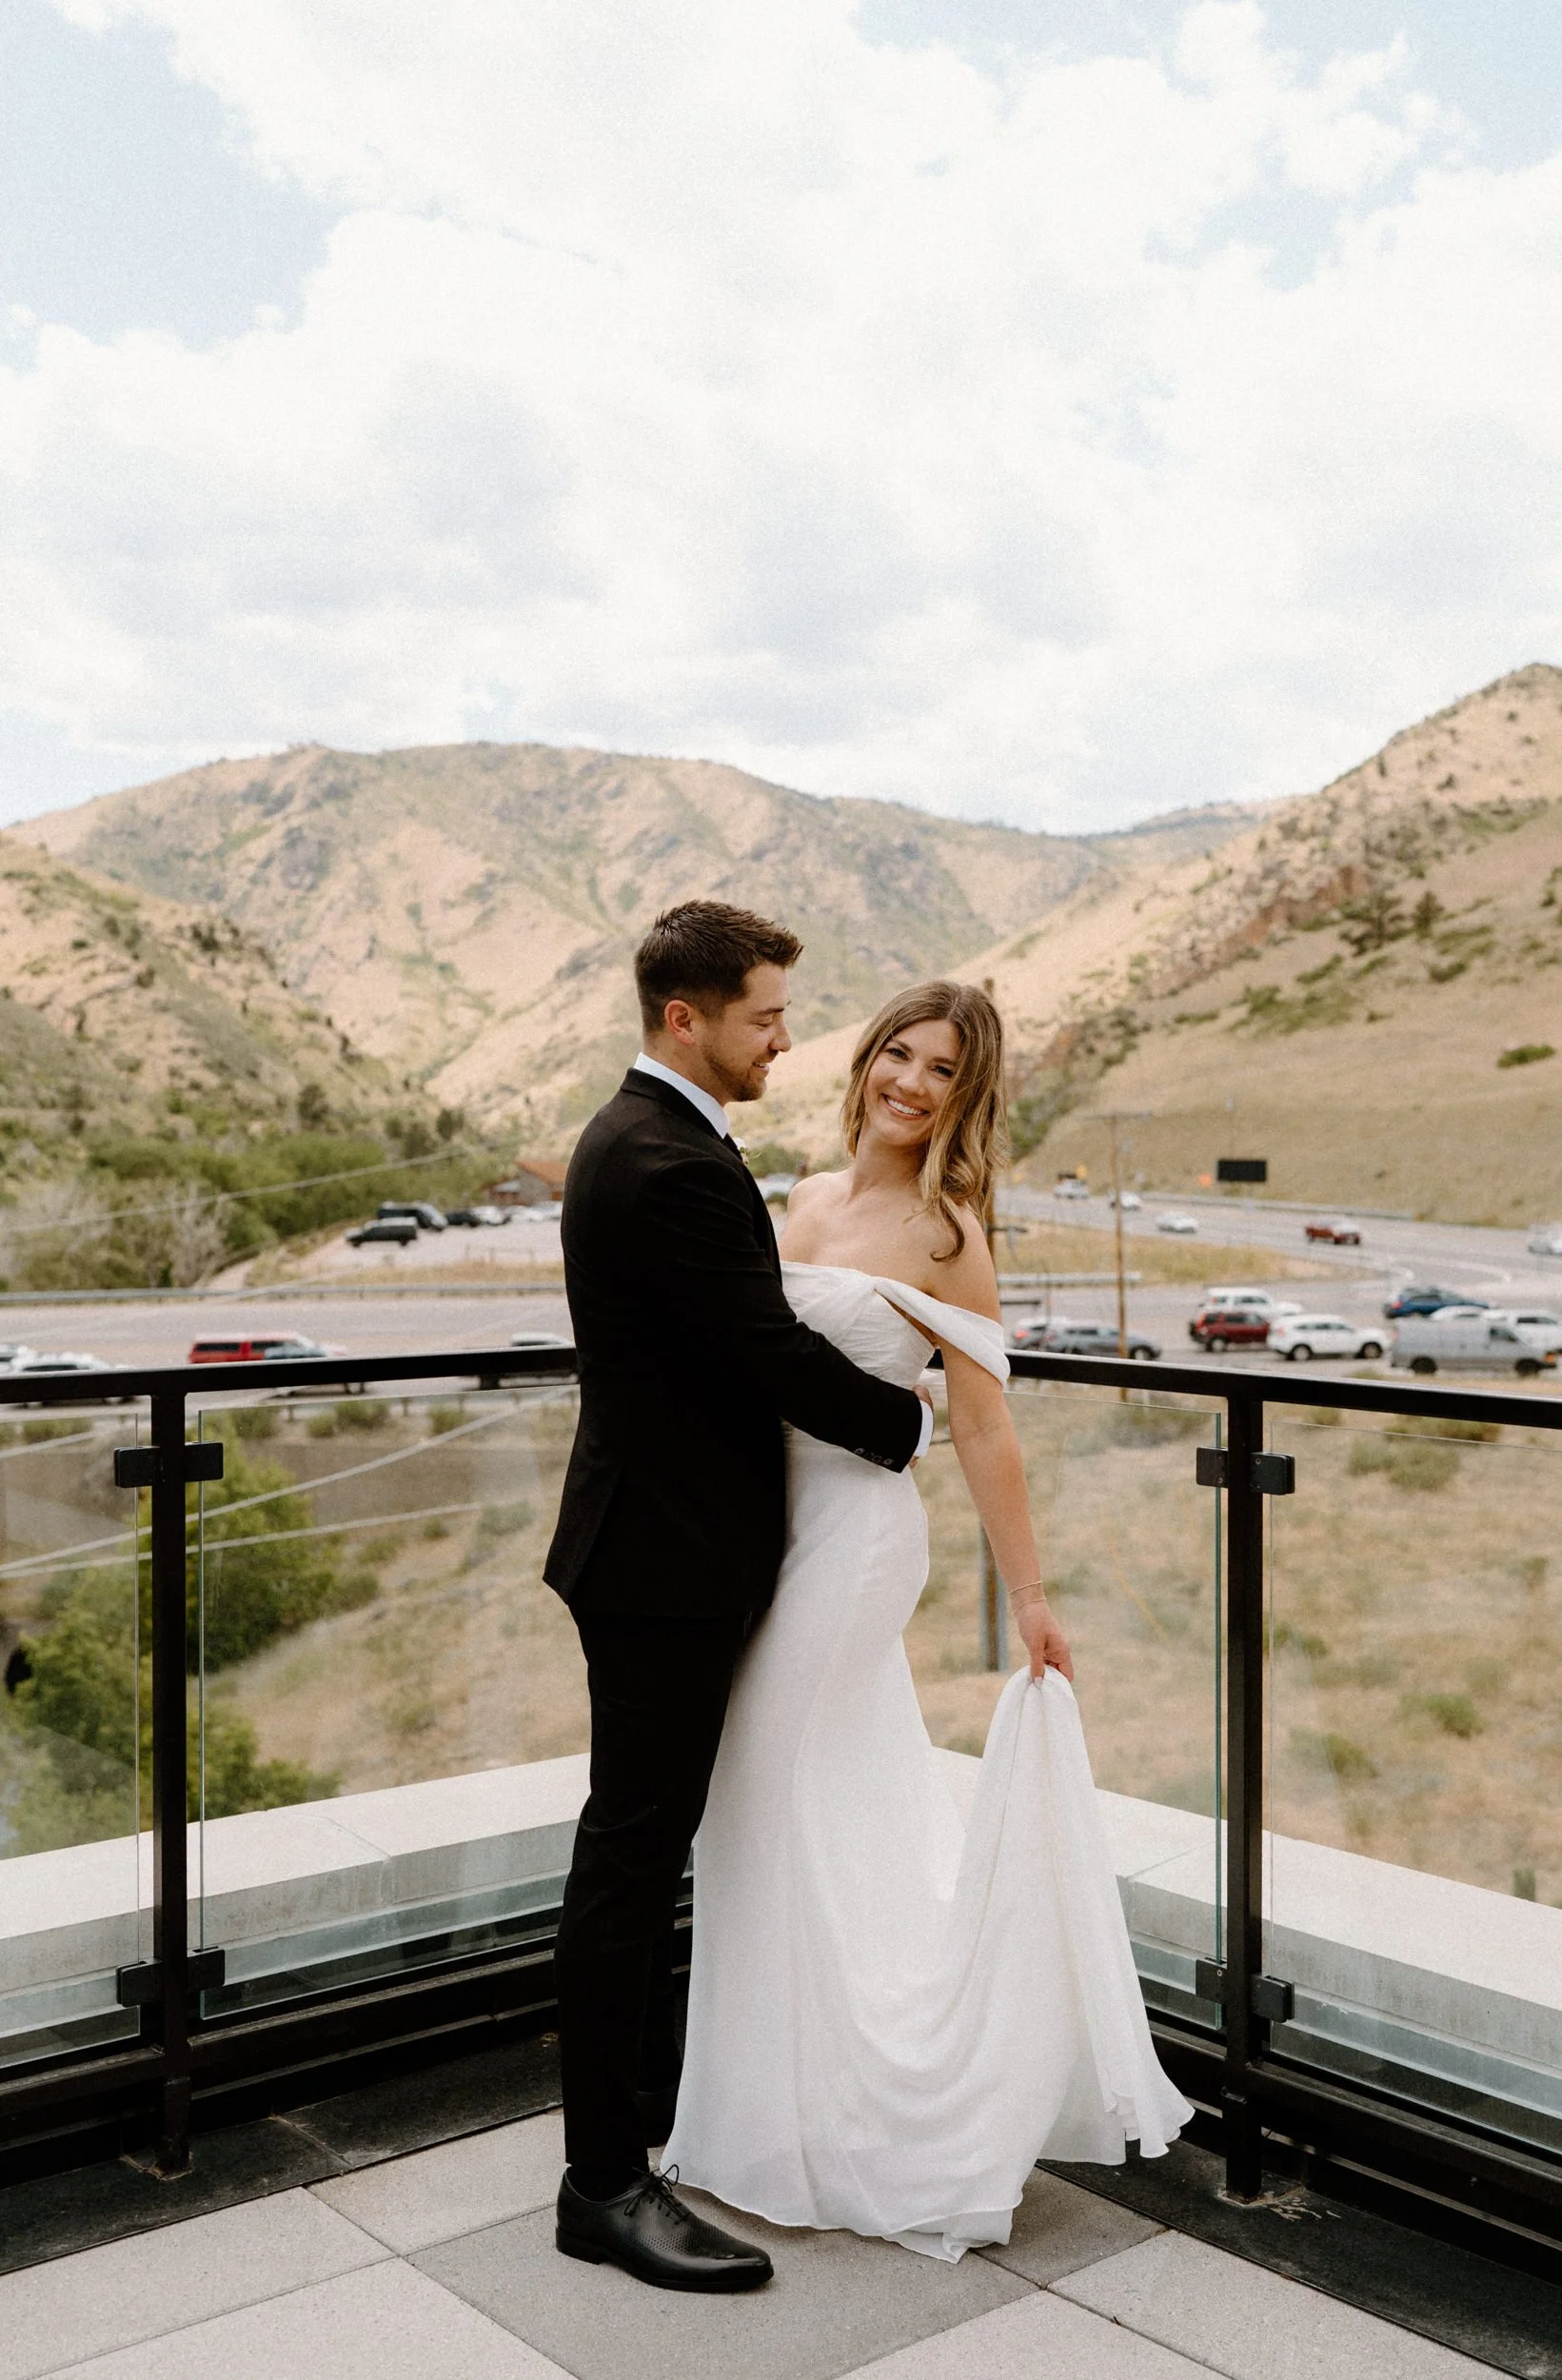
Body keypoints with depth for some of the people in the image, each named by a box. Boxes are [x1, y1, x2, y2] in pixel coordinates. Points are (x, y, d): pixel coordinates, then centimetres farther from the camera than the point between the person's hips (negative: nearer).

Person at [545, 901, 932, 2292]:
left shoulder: (635, 1138, 12)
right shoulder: (675, 1167, -22)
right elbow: (779, 1355, -21)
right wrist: (911, 1422, -6)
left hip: (657, 1539, 11)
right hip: (669, 1560, -11)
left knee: (645, 1843, 21)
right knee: (632, 1853, -2)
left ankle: (642, 2089, 38)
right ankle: (605, 2180, 10)